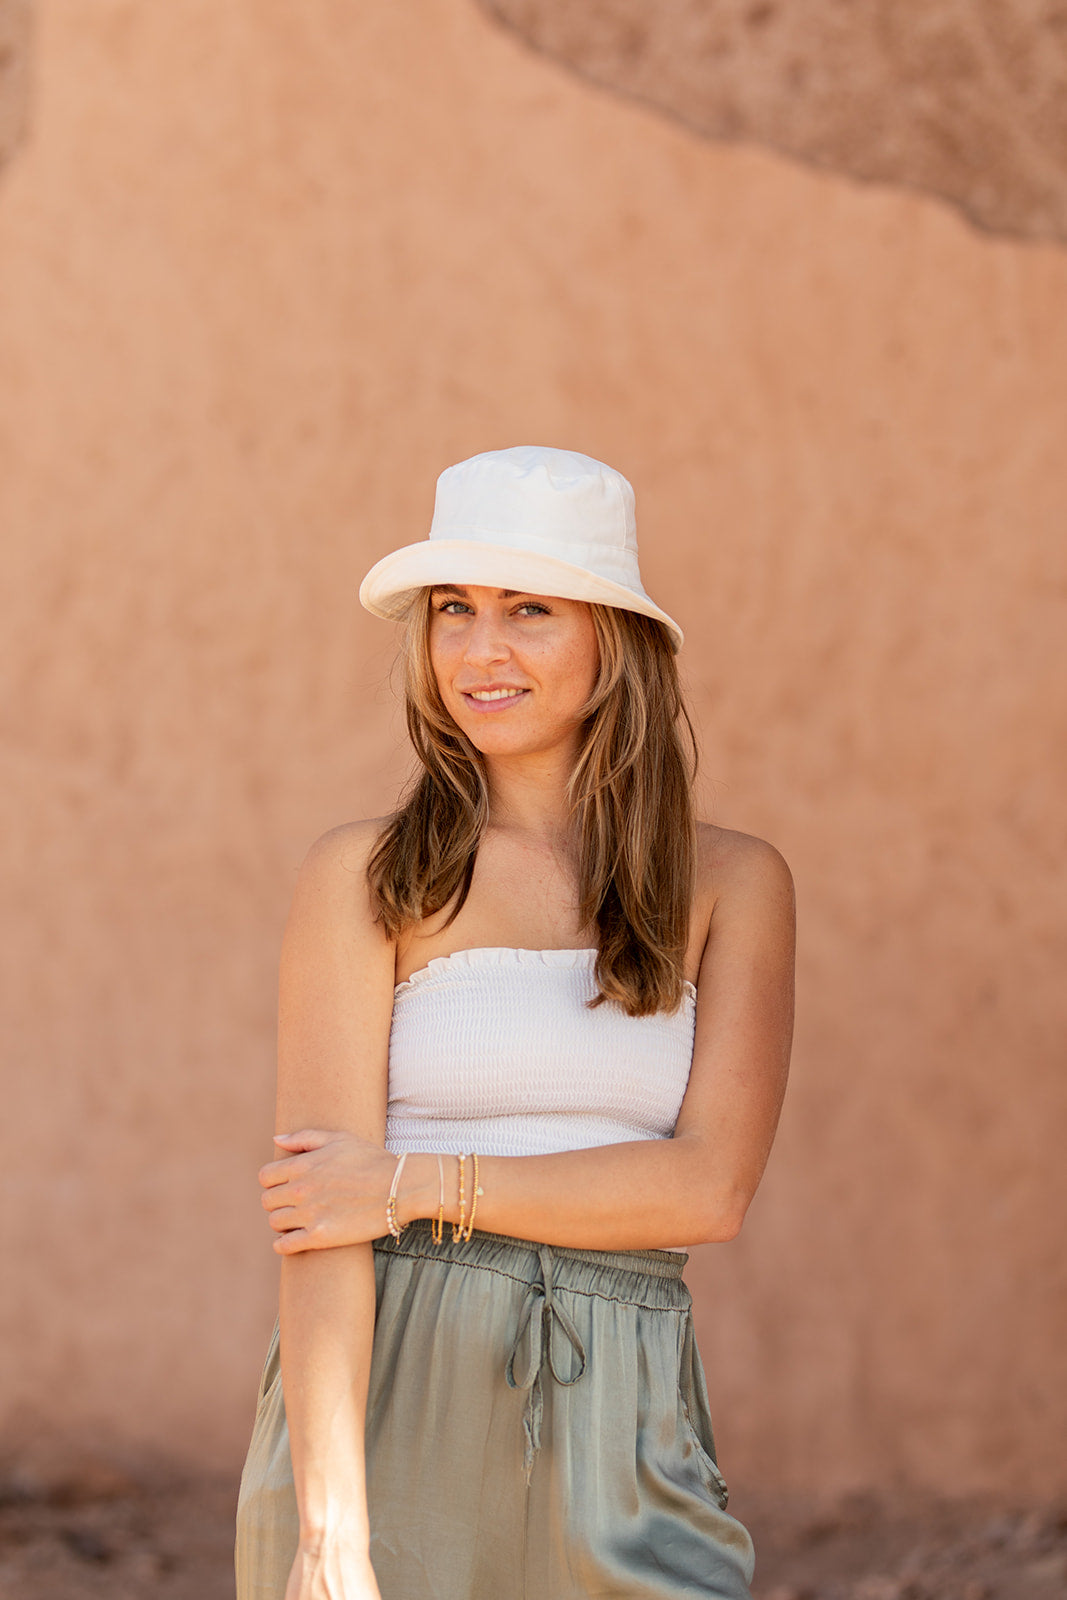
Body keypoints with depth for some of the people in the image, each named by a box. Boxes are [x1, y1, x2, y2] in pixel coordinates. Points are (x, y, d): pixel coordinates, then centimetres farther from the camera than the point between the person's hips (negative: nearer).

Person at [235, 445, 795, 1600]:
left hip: (620, 1437, 1)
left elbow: (709, 1187, -5)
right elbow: (320, 1214, -7)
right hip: (396, 1412, -1)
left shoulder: (734, 885, 6)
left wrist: (416, 1185, -10)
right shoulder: (366, 879, 1)